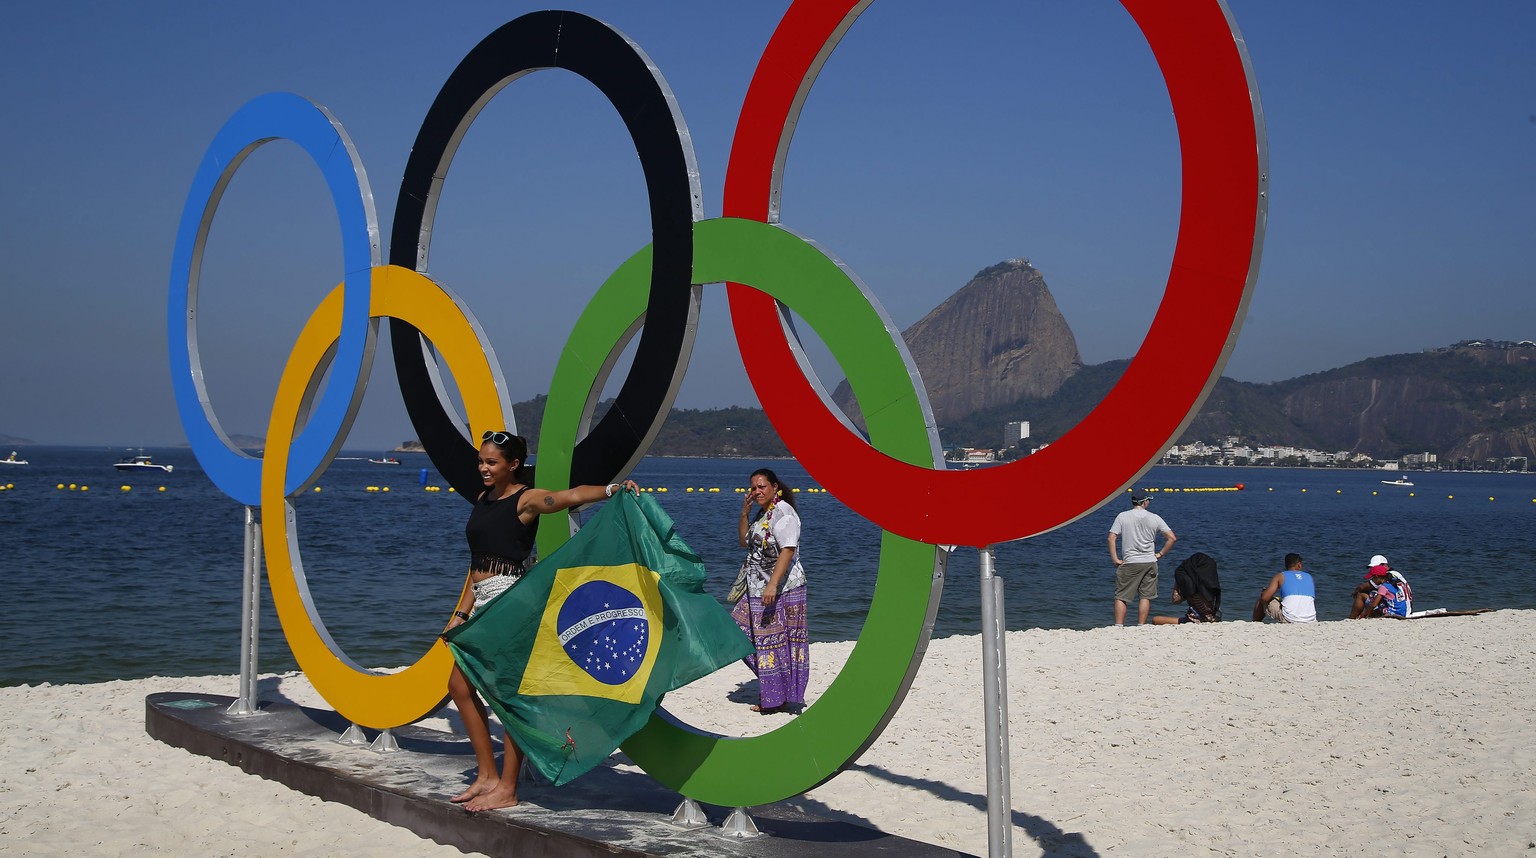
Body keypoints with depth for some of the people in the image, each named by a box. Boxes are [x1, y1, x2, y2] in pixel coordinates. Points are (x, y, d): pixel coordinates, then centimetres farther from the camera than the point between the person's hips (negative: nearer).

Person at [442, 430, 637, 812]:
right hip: (483, 602, 9)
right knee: (460, 685, 10)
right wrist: (461, 613, 19)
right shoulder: (483, 499, 16)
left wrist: (612, 488, -45)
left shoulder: (526, 499, -8)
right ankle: (487, 776, 18)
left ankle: (507, 788, -1)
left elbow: (572, 495, -27)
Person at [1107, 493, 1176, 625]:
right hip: (1150, 562, 1)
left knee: (1121, 596, 3)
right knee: (1146, 596, 8)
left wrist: (1115, 559, -3)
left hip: (1129, 562, -1)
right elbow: (1172, 538, 0)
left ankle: (1118, 626, -3)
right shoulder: (1155, 518, 2)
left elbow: (1111, 538, -8)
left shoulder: (1122, 516, -1)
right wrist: (1160, 554, 8)